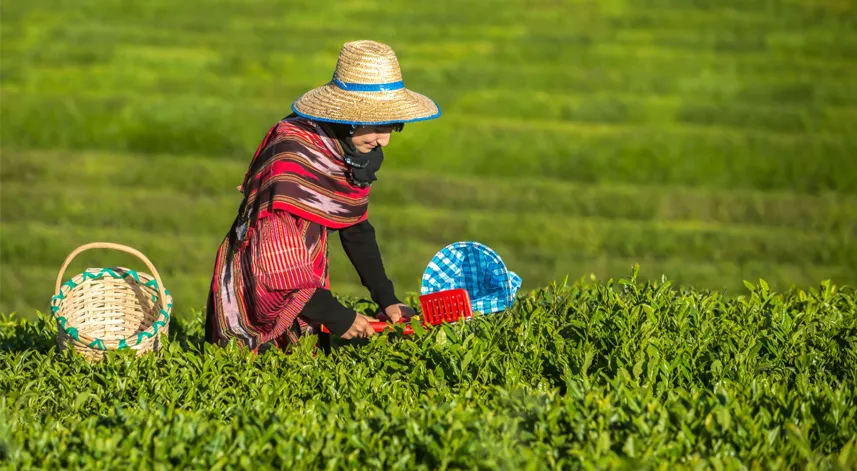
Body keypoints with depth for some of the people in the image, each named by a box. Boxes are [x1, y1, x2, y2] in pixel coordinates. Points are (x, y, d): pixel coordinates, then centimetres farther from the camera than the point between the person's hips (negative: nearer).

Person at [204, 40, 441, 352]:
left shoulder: (356, 150, -1)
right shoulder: (295, 154, -26)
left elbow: (356, 229, 13)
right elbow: (274, 257, -29)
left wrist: (386, 300, 5)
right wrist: (336, 316, -24)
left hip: (307, 289, 8)